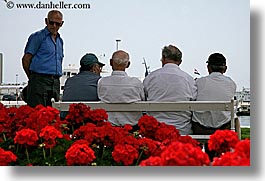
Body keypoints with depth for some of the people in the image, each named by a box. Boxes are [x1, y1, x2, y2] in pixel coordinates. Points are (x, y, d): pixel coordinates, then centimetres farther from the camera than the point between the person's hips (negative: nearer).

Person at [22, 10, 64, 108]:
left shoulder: (60, 40, 19)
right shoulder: (37, 37, -2)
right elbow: (26, 59, -4)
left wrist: (55, 79, 17)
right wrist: (32, 78, 0)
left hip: (55, 83, 7)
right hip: (40, 81, -7)